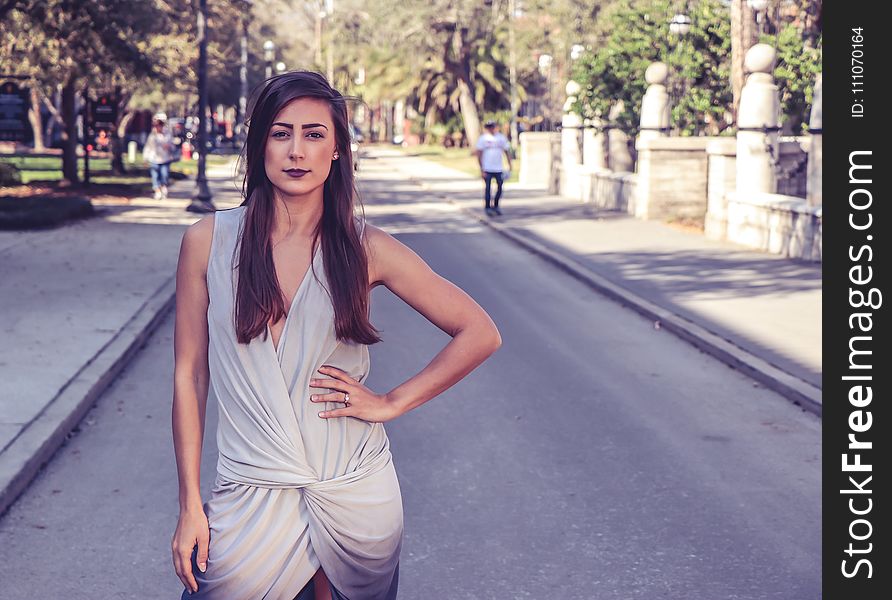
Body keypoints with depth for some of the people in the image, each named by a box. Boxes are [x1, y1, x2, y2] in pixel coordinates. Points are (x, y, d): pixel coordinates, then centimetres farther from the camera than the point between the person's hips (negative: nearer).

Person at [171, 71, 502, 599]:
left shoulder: (366, 248, -4)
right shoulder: (209, 242, -4)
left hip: (355, 493, 0)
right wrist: (190, 505, -1)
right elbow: (190, 376, 0)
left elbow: (481, 334, 1)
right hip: (252, 494, 0)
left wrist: (391, 403, -5)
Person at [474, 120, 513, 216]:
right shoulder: (482, 138, -2)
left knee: (499, 187, 5)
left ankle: (496, 206, 20)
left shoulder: (501, 138, 6)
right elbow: (479, 154, -3)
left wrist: (509, 166, 3)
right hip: (487, 169, -3)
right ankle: (488, 208, 5)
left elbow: (506, 152, 11)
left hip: (499, 168, 3)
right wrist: (481, 169, -9)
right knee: (488, 188, -2)